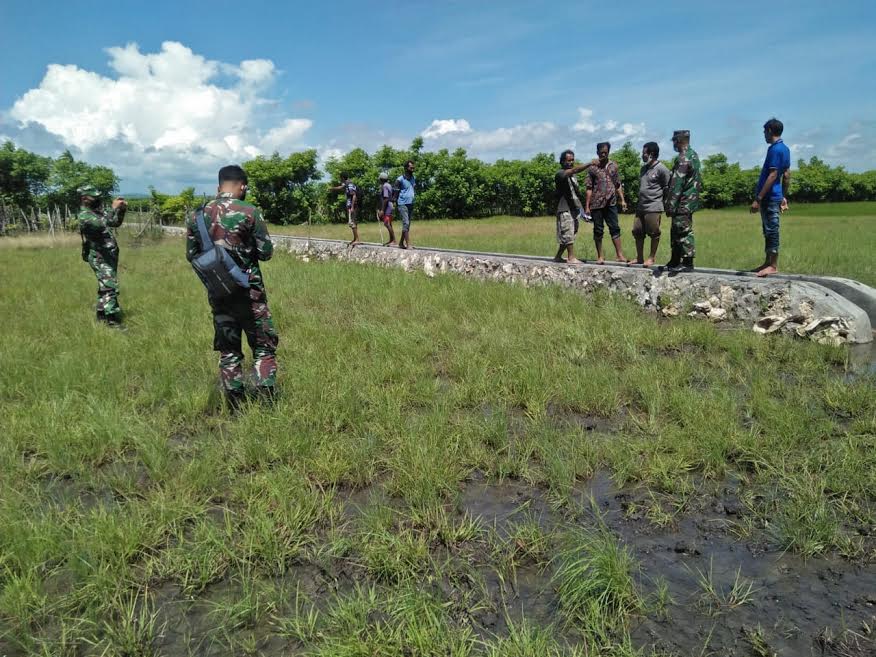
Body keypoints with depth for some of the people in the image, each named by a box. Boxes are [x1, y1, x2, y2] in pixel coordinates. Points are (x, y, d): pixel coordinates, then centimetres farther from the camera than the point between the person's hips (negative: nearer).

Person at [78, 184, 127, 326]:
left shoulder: (97, 210, 12)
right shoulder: (85, 216, -16)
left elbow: (116, 223, 17)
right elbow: (103, 224, -33)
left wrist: (122, 210, 0)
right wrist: (114, 208, -28)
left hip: (108, 255, 9)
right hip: (100, 257, -9)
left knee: (105, 286, 16)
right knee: (110, 287, -17)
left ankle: (102, 315, 25)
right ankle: (113, 322, -20)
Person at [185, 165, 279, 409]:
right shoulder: (249, 212, -11)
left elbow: (191, 255, 8)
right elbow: (266, 252, -8)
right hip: (249, 291, -4)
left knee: (228, 350, 12)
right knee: (263, 346, 7)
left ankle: (236, 407, 15)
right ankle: (267, 403, 2)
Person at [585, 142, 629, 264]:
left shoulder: (613, 166, 9)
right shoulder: (592, 168, 1)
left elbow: (618, 185, 13)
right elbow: (589, 188, 0)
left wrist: (622, 200, 5)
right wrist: (587, 206, -4)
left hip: (611, 203, 2)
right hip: (597, 204, -2)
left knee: (615, 228, -1)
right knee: (598, 230, 4)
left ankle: (619, 254, 1)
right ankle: (599, 256, 11)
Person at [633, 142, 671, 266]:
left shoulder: (661, 169, -9)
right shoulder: (644, 168, 14)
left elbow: (668, 188, -5)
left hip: (654, 208, -8)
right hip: (641, 207, 8)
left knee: (654, 233, 1)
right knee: (637, 232, 9)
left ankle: (651, 258, 11)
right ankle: (639, 258, 19)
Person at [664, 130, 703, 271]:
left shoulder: (683, 158, -16)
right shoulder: (693, 155, 16)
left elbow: (677, 184, -21)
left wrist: (670, 204, -21)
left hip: (683, 203, -10)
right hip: (690, 200, 10)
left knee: (683, 232, -6)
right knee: (676, 232, 15)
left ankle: (688, 263, -3)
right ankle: (675, 261, 21)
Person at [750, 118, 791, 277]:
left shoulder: (775, 149, -15)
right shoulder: (785, 149, 14)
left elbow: (772, 175, -21)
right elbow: (787, 175, 17)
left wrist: (758, 199, -22)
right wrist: (784, 197, 21)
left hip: (769, 197, -10)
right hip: (776, 196, 10)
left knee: (771, 231, -5)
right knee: (769, 231, 14)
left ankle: (773, 265, 0)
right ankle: (768, 263, 21)